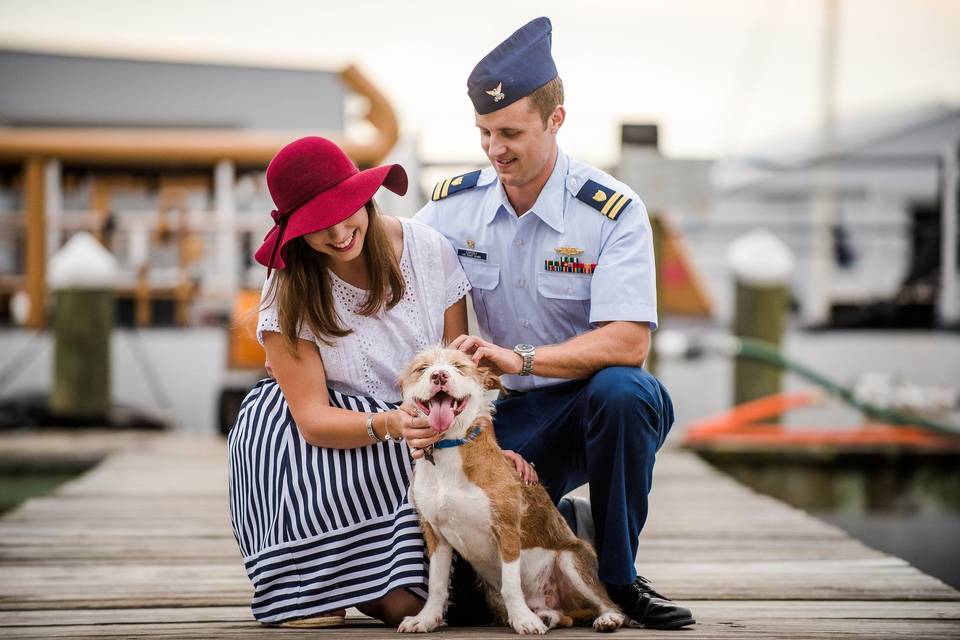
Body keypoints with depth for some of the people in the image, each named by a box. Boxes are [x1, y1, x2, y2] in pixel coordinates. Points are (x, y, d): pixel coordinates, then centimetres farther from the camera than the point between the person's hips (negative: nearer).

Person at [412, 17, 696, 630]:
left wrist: (519, 358, -36)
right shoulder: (453, 203, -1)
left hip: (588, 402, -3)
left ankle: (618, 575, -17)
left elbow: (629, 343, -24)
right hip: (505, 415, 3)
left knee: (623, 390, -38)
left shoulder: (614, 211, -14)